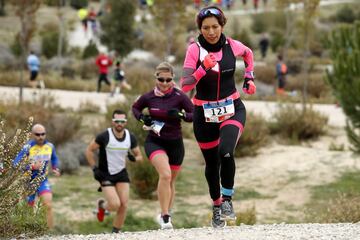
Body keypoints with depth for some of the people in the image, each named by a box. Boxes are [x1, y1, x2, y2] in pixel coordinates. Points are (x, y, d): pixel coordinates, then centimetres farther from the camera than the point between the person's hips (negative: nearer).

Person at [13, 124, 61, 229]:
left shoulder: (50, 146, -5)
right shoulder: (27, 147, -18)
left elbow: (54, 158, 18)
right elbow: (16, 164, -23)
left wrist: (55, 168, 1)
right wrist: (32, 166, -32)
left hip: (43, 181, 2)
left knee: (48, 206, -18)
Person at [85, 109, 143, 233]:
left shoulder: (130, 137, -4)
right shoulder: (104, 136, -17)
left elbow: (139, 156, 5)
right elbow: (89, 151, -6)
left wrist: (134, 158, -19)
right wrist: (94, 168, -13)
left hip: (122, 173, 4)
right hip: (106, 175, -4)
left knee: (124, 205, -7)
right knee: (115, 205, -15)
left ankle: (116, 232, 10)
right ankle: (102, 205, 21)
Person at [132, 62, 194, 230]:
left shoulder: (179, 96, -10)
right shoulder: (148, 97, -6)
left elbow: (195, 115, -7)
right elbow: (135, 108, 13)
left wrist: (181, 114, -25)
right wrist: (142, 118, -7)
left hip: (175, 143, 2)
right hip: (154, 142, -2)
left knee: (170, 181, 15)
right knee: (165, 175, -26)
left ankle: (165, 215, 37)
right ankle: (165, 217, -21)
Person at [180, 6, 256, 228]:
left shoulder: (231, 45, -6)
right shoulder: (195, 50, -12)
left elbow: (248, 53, 20)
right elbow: (185, 86, -19)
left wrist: (249, 77, 10)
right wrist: (203, 68, -32)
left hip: (232, 109, 0)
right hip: (204, 113, 0)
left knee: (226, 152, -27)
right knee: (212, 162, 11)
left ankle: (227, 199, -9)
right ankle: (217, 206, 33)